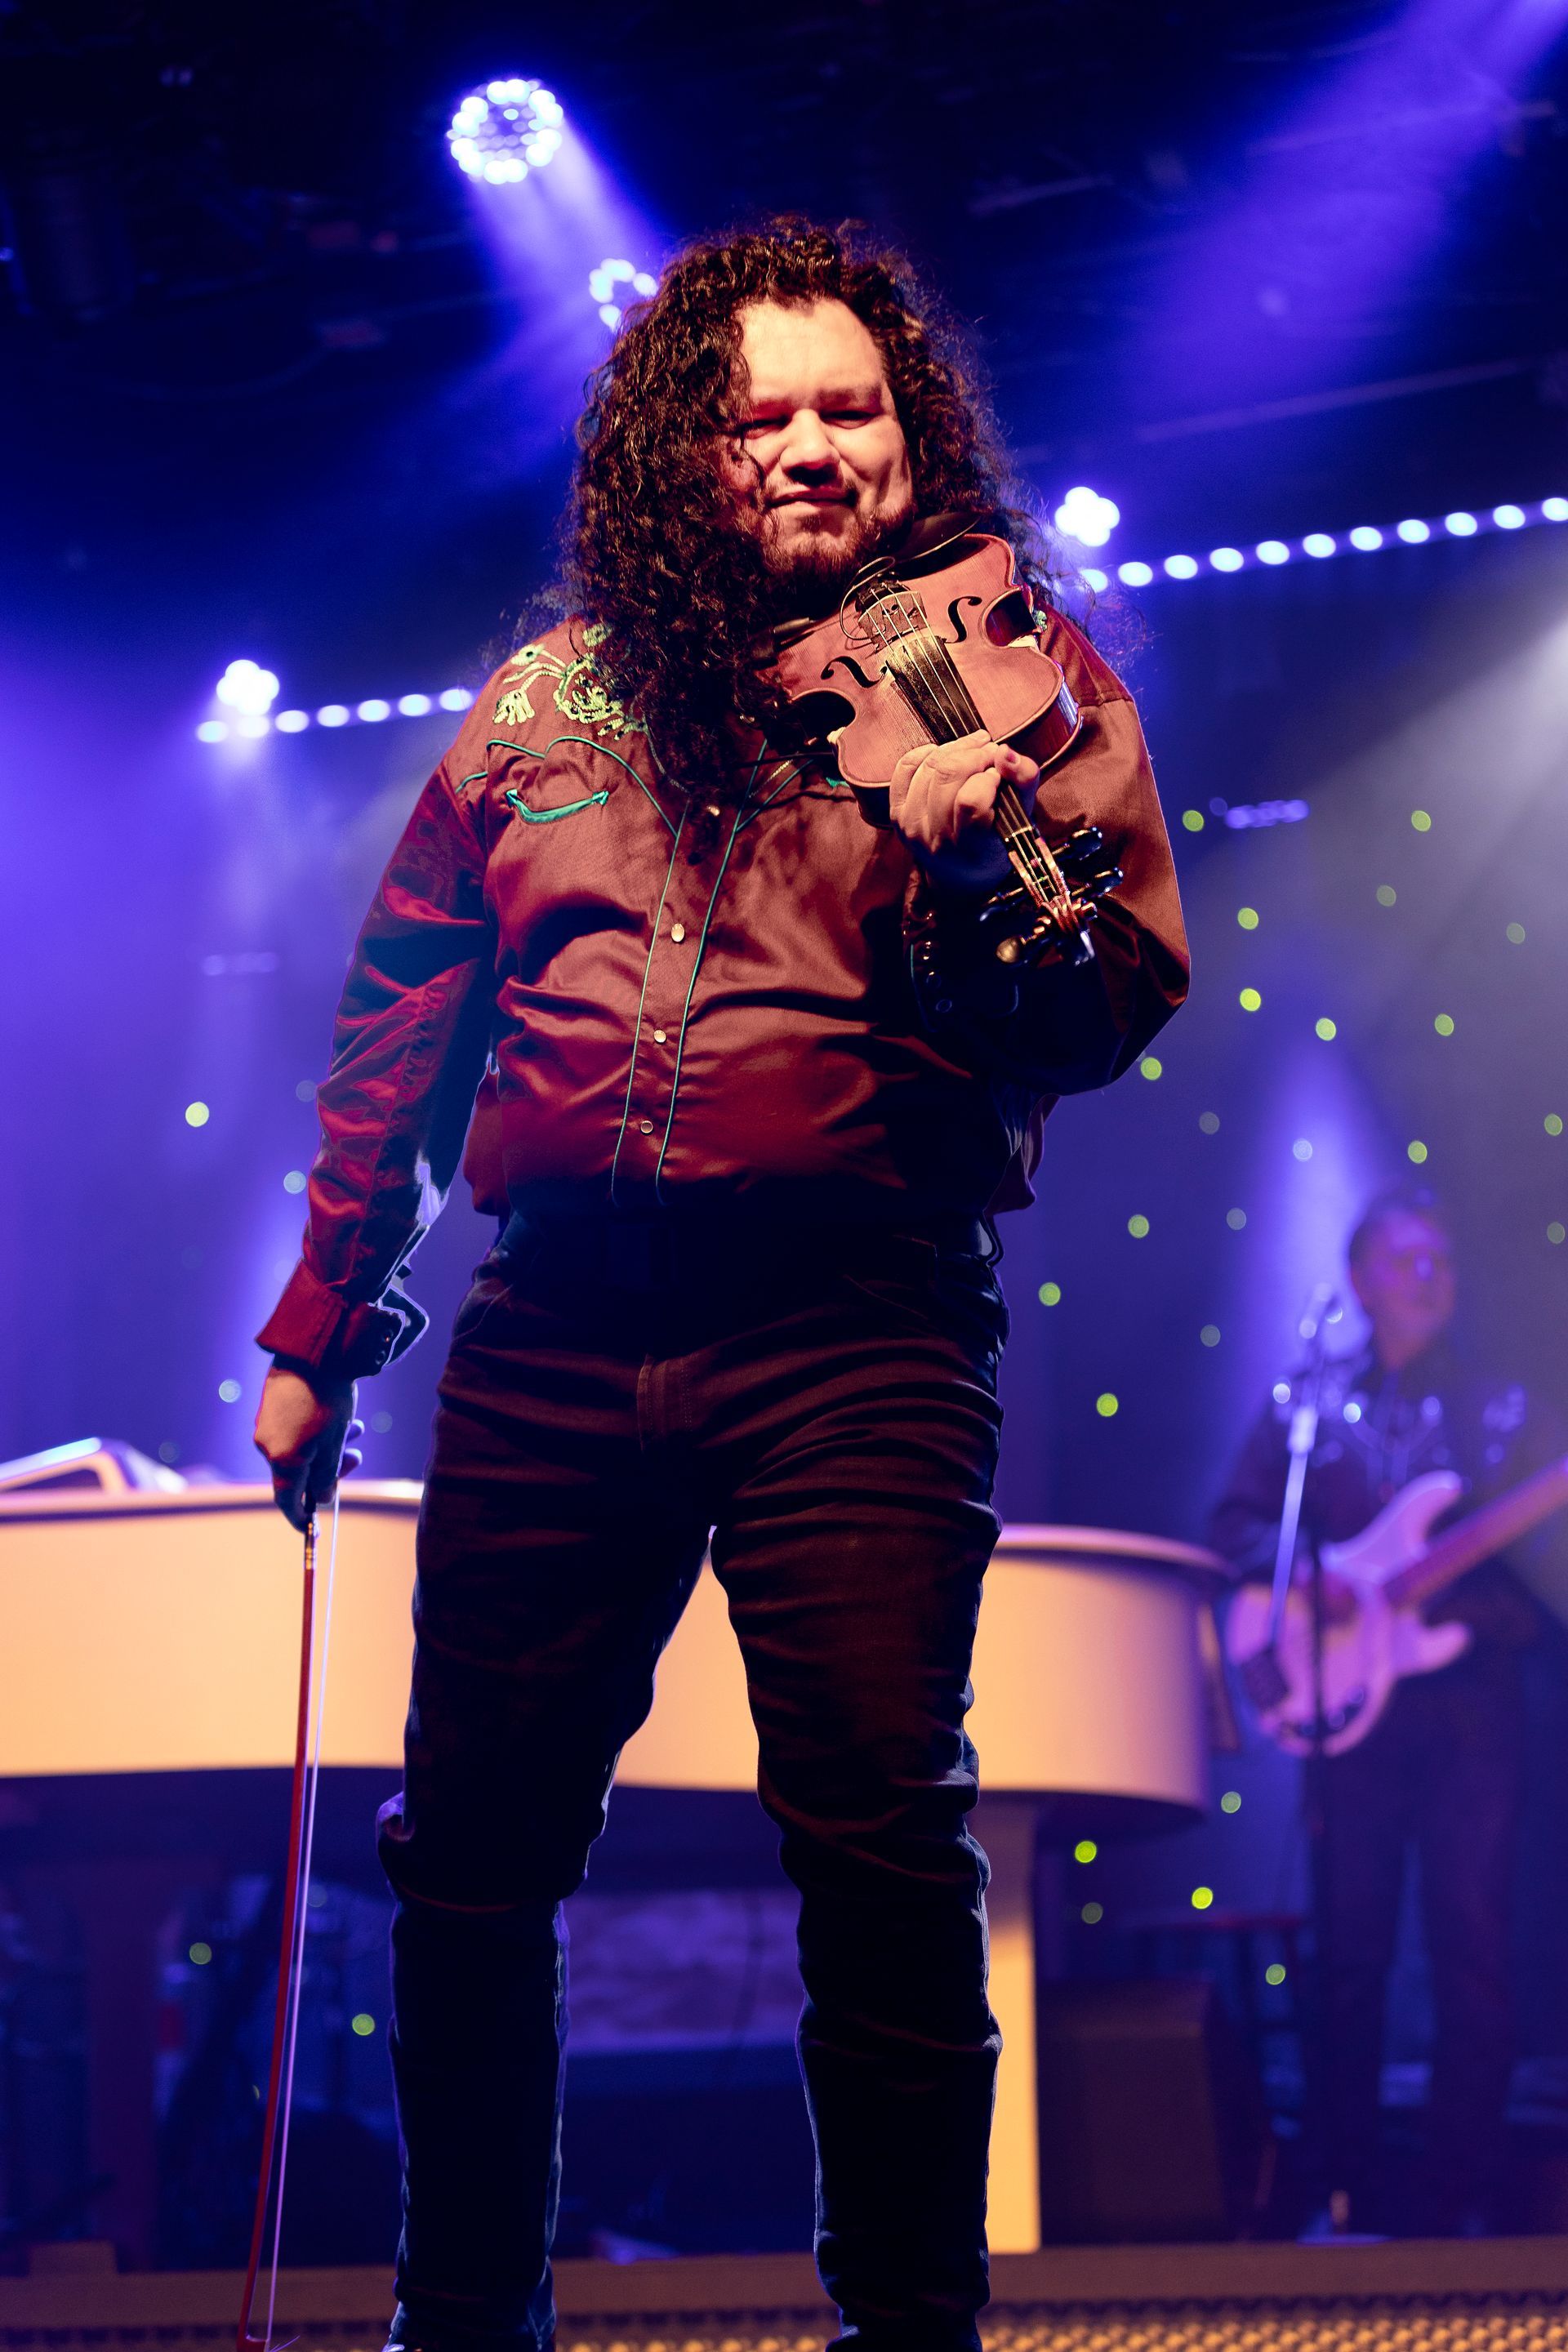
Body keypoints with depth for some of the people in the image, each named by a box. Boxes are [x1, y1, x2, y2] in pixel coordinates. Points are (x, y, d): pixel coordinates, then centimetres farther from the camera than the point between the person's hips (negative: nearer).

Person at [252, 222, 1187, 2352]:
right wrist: (317, 1332, 21)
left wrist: (973, 863, -18)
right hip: (556, 1332, 3)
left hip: (854, 1326, -3)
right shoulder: (549, 700, 16)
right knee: (470, 1856, 5)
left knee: (881, 1836, -16)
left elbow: (1124, 999, 2)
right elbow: (398, 1032, 21)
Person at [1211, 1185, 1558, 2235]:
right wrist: (1306, 1573, -12)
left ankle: (1457, 2198, -3)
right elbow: (1237, 1526, 6)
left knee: (1472, 1943, -7)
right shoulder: (1307, 1408, 11)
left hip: (1471, 1702, 0)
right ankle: (1355, 2192, 7)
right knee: (1353, 1950, 1)